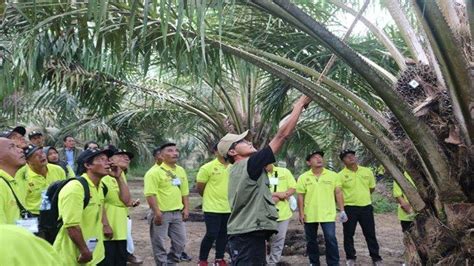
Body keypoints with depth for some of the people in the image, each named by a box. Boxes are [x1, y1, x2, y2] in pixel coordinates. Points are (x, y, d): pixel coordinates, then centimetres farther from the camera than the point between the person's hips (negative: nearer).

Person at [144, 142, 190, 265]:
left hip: (177, 212, 7)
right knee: (159, 243, 3)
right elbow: (150, 194, -19)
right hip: (162, 213, -7)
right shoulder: (155, 171, -14)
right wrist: (157, 213, -22)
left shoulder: (181, 171, 11)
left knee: (180, 241, 13)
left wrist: (186, 208, 9)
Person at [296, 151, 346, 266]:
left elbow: (338, 193, 2)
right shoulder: (303, 177, 0)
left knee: (331, 239, -6)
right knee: (311, 240, 11)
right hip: (310, 215, 1)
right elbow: (300, 196, 2)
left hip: (328, 214, -1)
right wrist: (301, 213, -3)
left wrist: (342, 210, -2)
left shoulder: (333, 175, 1)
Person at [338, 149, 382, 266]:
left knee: (370, 233, 9)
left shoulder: (367, 171, 3)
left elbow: (372, 187, 16)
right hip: (349, 208, -2)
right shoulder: (341, 175, -9)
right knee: (348, 234, 5)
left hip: (366, 206, 2)